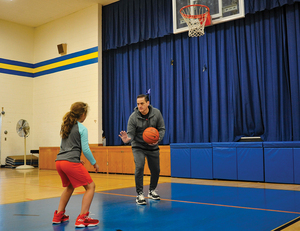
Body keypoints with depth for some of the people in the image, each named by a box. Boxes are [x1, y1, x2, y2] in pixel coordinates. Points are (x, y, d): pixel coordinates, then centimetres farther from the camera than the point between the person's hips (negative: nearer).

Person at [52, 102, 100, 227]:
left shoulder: (65, 126, 20)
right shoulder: (82, 129, -3)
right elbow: (85, 149, -7)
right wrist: (94, 163, 6)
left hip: (59, 161, 8)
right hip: (71, 162, -8)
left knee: (69, 186, 29)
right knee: (90, 186, 0)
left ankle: (58, 215, 28)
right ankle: (82, 218, -9)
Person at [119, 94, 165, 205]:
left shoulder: (156, 113, -11)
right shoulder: (133, 117, -18)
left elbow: (162, 128, -3)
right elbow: (131, 133, -15)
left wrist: (158, 138, -21)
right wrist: (127, 139, -38)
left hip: (153, 146, 3)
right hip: (138, 146, -3)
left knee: (155, 170, 8)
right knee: (139, 167, -21)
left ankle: (152, 191, 33)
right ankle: (140, 194, -7)